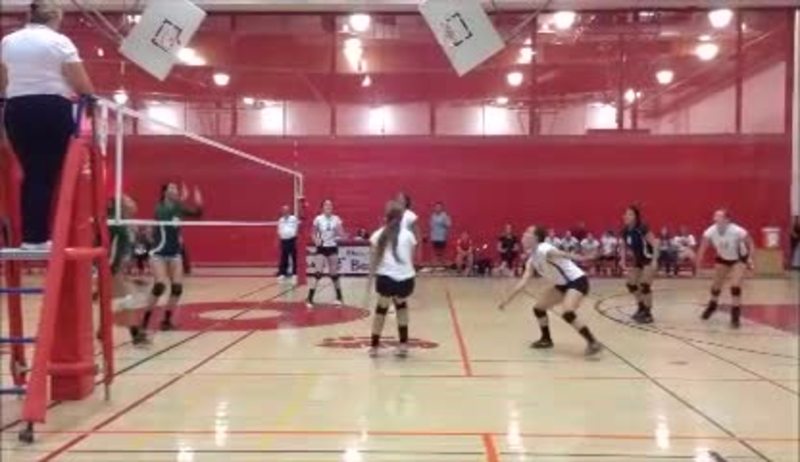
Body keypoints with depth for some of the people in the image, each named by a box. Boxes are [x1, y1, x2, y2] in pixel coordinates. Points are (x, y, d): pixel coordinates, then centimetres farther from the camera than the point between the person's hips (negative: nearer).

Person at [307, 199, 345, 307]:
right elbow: (313, 233, 5)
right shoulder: (318, 219, -3)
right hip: (322, 248, -2)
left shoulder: (336, 219, 0)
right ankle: (310, 298, -10)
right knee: (318, 273, -12)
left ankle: (339, 297, 24)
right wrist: (316, 240, -13)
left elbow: (342, 235, 0)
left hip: (333, 248, 2)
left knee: (334, 273, 8)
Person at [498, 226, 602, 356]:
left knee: (568, 314, -28)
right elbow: (524, 281, 7)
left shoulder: (544, 250, -22)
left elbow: (563, 255, -40)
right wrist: (508, 299, 7)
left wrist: (582, 259, -57)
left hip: (577, 280, -10)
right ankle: (546, 339, 28)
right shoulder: (532, 259, 6)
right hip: (563, 284, 10)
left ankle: (593, 343, -18)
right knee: (538, 307, 11)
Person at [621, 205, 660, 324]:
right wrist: (623, 259, 2)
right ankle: (641, 307, 25)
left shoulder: (642, 229, -25)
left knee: (645, 285, -14)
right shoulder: (625, 231, -4)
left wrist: (654, 260, -29)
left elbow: (655, 244, -24)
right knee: (631, 284, 6)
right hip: (637, 260, 7)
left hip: (649, 259, -7)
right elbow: (624, 246, 11)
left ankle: (648, 313, -2)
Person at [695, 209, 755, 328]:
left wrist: (750, 258, -28)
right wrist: (697, 263, -25)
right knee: (716, 285, 14)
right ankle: (712, 305, 45)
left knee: (735, 286, -19)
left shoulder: (737, 231, -34)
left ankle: (736, 316, -6)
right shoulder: (710, 231, -26)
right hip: (723, 258, 4)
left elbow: (750, 243, -17)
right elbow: (703, 248, -17)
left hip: (739, 259, -4)